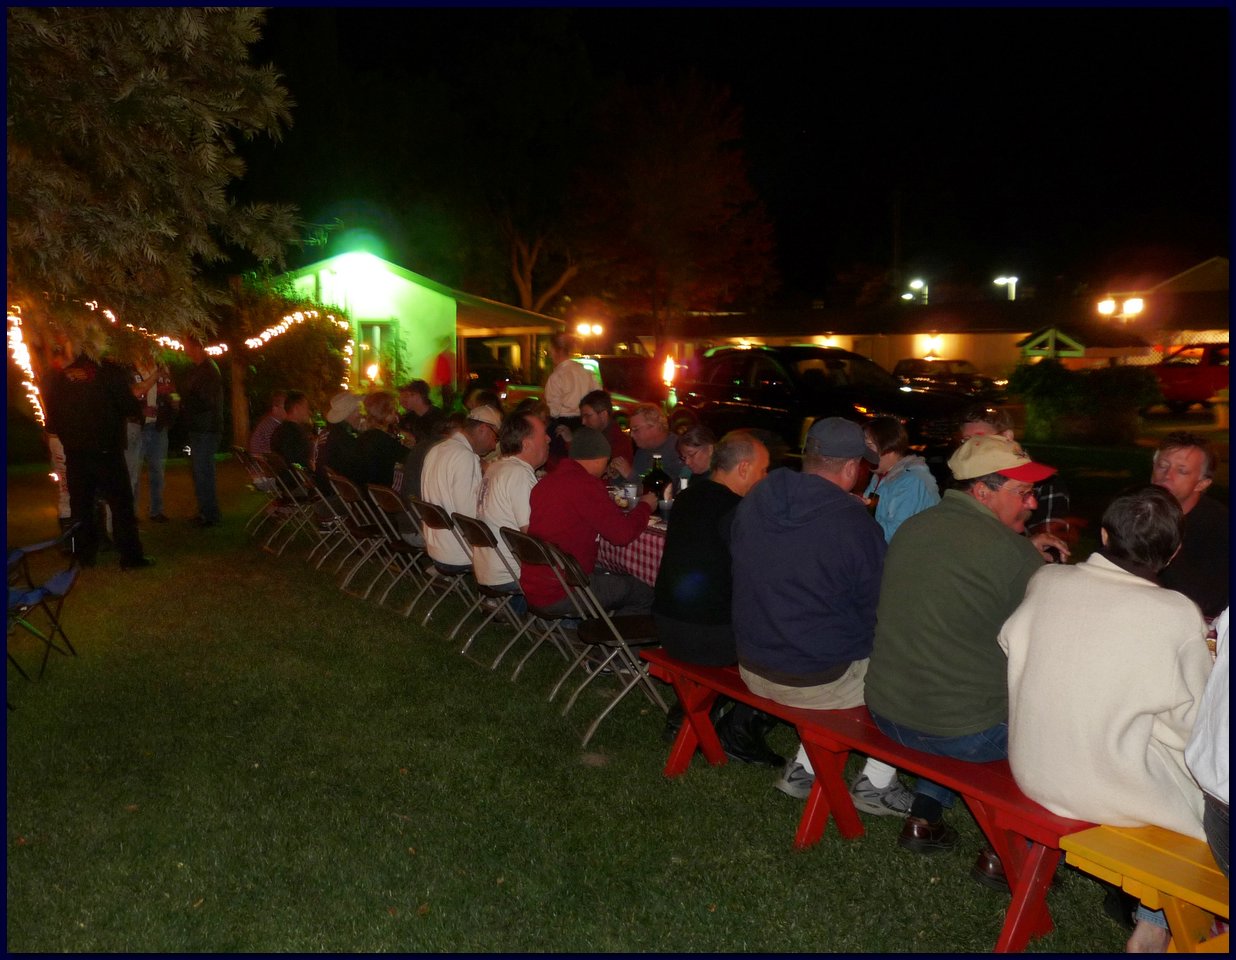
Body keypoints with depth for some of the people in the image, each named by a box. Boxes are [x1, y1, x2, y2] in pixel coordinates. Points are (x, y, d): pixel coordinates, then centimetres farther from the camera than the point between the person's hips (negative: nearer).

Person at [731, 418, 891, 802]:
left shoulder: (752, 501, -3)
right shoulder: (855, 522, -21)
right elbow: (879, 612, -9)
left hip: (753, 667, 6)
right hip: (819, 681, -6)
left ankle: (803, 768, 25)